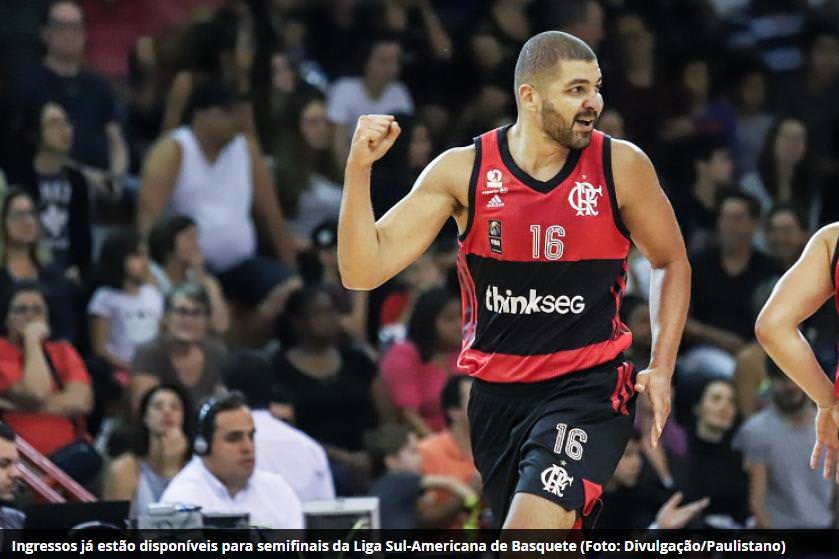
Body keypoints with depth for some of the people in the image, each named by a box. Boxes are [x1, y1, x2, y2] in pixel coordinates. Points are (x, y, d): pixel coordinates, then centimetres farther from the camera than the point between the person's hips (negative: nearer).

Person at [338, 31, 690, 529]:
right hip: (496, 394, 3)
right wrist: (359, 169, -21)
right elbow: (363, 272, -9)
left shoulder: (621, 166, -7)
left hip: (587, 388, -3)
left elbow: (671, 263, 9)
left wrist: (662, 368, -2)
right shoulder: (463, 171, -6)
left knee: (535, 526, -25)